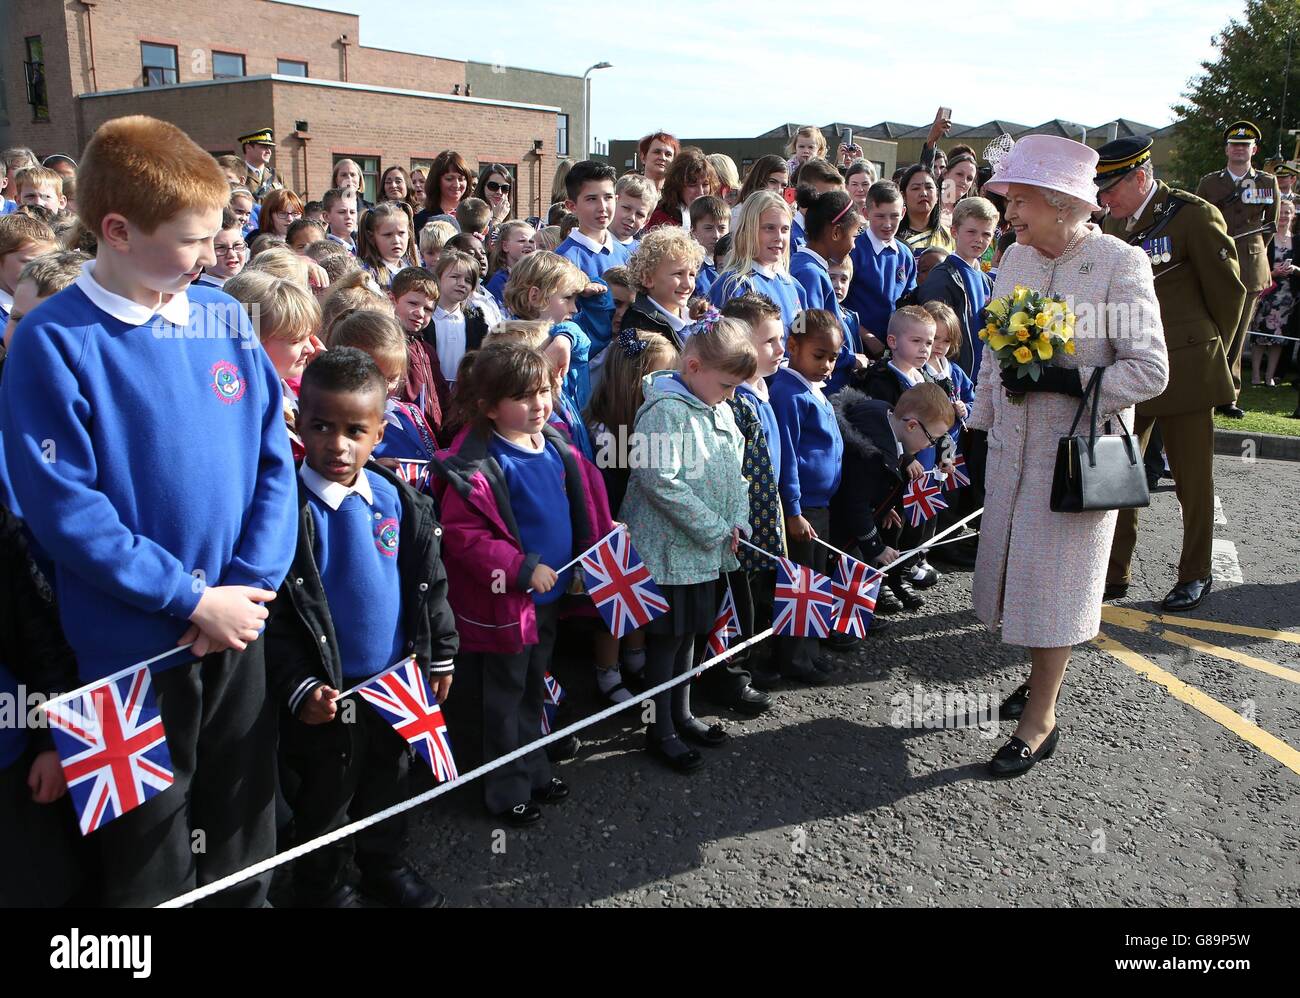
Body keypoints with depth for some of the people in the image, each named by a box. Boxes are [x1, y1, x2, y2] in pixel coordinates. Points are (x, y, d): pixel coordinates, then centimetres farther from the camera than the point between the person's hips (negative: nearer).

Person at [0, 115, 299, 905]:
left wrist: (251, 583, -9)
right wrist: (192, 601, -17)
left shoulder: (226, 319, 1)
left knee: (246, 820, 21)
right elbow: (64, 508, -16)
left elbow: (275, 459, 2)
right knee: (150, 855, 15)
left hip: (238, 626, 4)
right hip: (135, 647, -4)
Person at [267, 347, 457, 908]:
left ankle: (384, 866, 47)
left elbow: (429, 584, 6)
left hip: (397, 679, 5)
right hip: (327, 693, -4)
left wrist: (439, 655, 9)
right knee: (326, 797, 15)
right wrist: (299, 687, -18)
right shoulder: (287, 507, -17)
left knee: (389, 780, 24)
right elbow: (272, 615, -15)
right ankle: (321, 888, 39)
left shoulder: (400, 500, -3)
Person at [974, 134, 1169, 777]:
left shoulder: (1121, 264, -13)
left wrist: (1068, 383, -22)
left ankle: (1040, 720, 15)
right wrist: (981, 425, 16)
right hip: (1013, 447, 5)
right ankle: (1041, 675, 35)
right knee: (1020, 566, 13)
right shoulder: (1015, 259, 5)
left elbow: (1150, 369, -14)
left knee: (1055, 576, 2)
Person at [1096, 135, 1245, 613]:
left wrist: (1209, 353, 6)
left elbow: (1228, 291, -2)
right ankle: (1113, 574, 16)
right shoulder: (1115, 224, 9)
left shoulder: (1195, 216, -9)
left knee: (1193, 481, 7)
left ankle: (1195, 574, 23)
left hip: (1185, 372, -5)